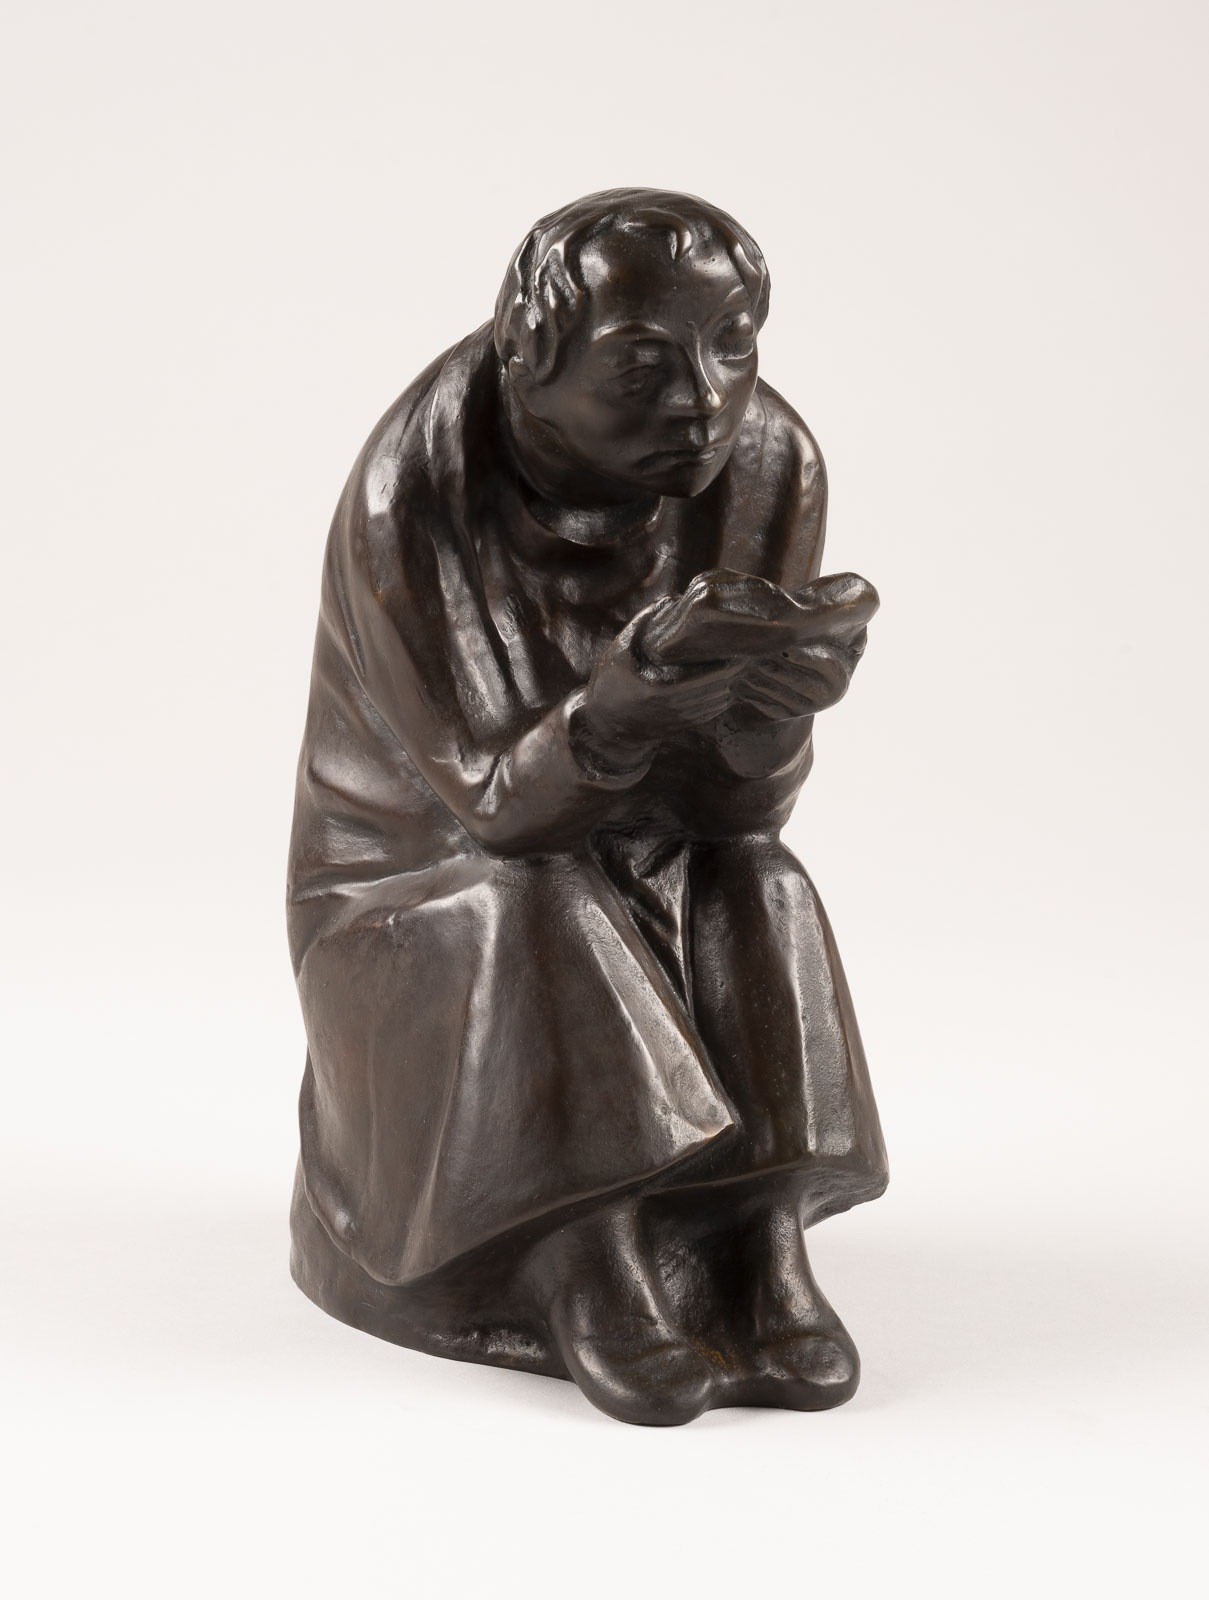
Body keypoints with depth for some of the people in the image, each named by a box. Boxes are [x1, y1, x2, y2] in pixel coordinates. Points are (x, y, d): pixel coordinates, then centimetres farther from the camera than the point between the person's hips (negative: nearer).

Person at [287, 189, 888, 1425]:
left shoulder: (769, 462, -15)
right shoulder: (412, 497, -25)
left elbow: (745, 802, -16)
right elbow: (499, 807, -24)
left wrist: (775, 700, -40)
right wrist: (618, 709, -46)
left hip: (653, 877, 3)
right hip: (429, 894, -3)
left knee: (756, 890, -25)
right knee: (537, 913, -32)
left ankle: (766, 1242, -27)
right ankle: (591, 1264, -30)